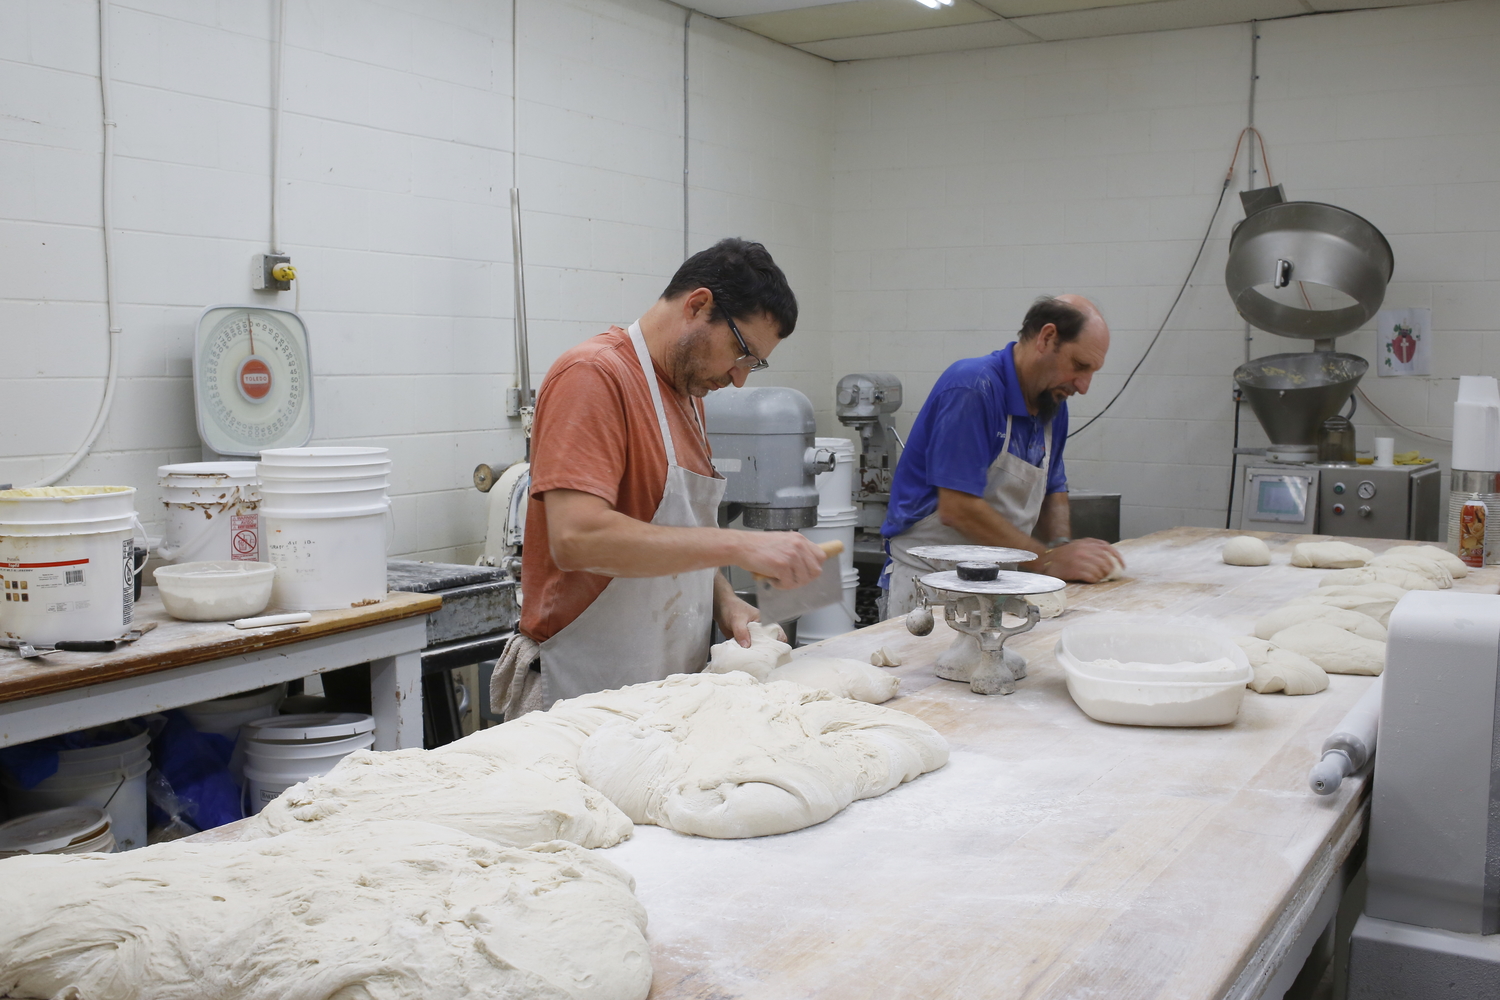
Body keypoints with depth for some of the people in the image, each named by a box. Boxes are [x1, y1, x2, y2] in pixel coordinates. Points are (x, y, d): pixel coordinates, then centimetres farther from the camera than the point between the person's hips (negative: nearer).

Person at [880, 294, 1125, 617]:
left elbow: (1053, 490, 21)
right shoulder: (973, 388, -17)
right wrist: (1048, 559, -19)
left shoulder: (1053, 403, 9)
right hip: (928, 576, -7)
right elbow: (956, 509, -22)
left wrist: (1063, 547, 0)